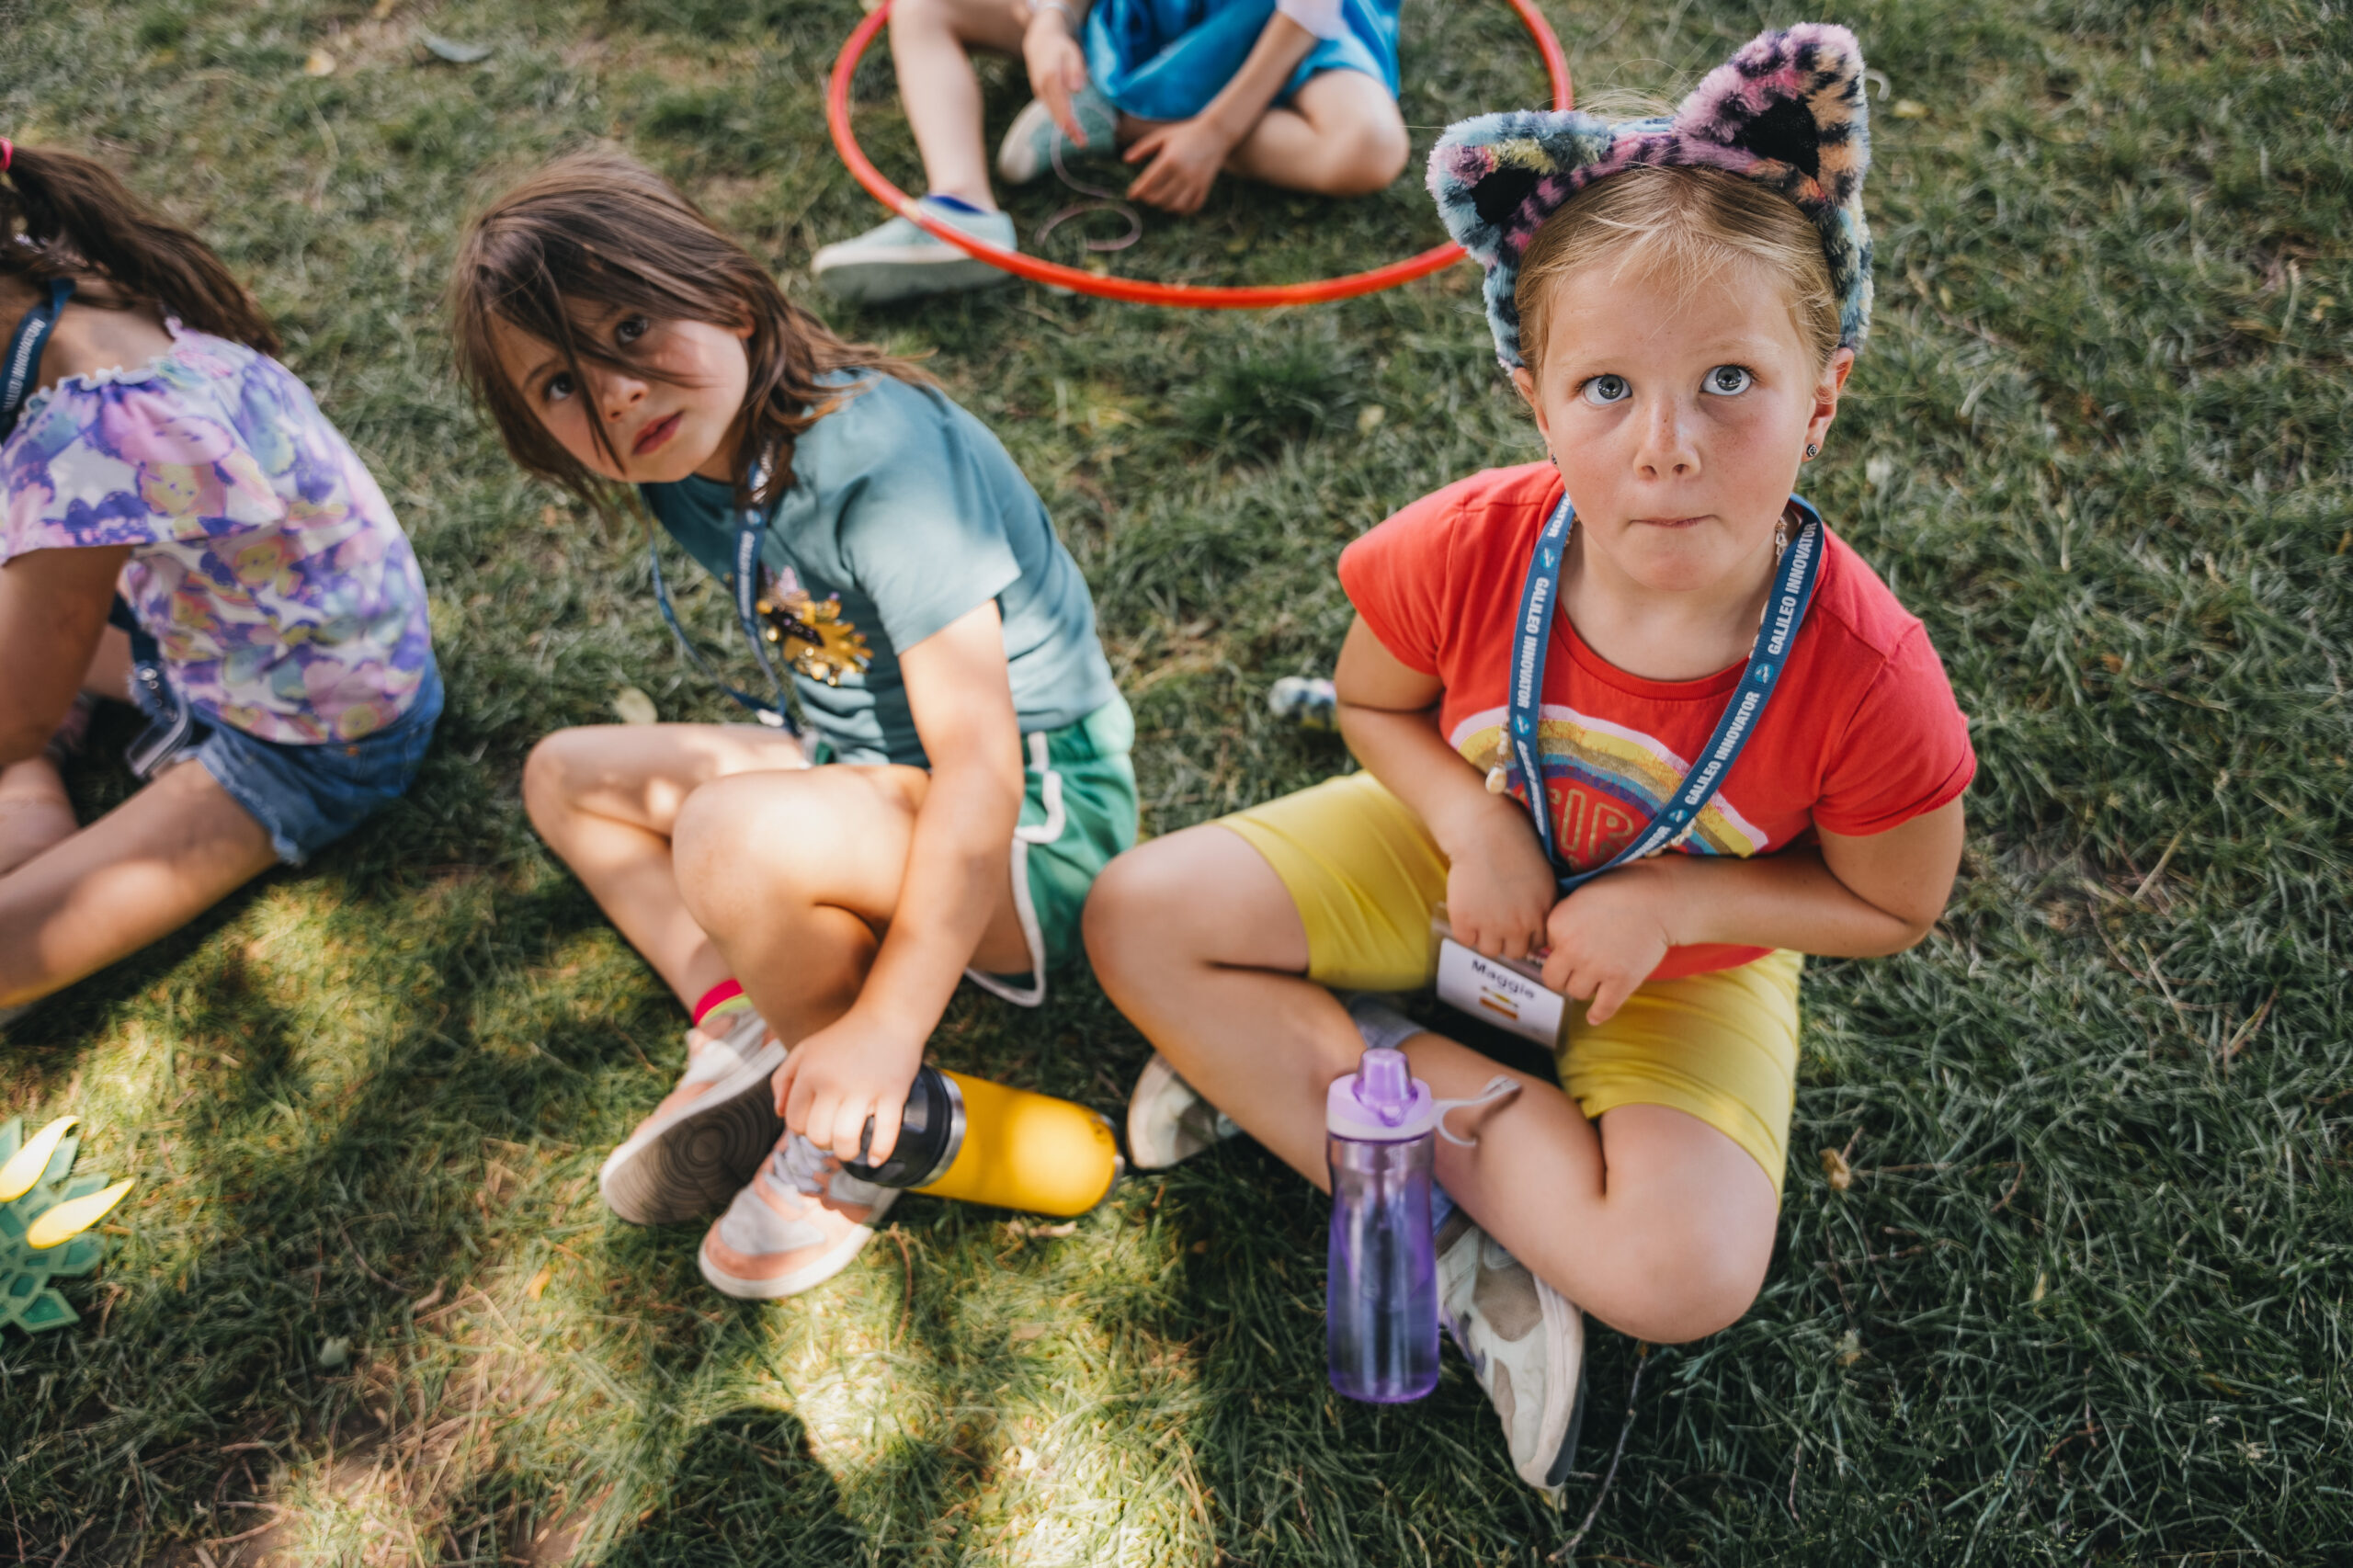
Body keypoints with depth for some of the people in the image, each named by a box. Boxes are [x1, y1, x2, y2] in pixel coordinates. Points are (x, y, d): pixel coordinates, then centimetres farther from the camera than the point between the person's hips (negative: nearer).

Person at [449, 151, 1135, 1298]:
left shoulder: (879, 456, -27)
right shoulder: (689, 478, 0)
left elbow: (980, 760, -30)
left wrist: (889, 1026, -32)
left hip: (1030, 826, -9)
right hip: (872, 775, 9)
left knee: (737, 838, -36)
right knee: (566, 775, 15)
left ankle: (866, 1135, -9)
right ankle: (747, 1042, 0)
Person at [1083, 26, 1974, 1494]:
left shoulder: (1863, 672, -32)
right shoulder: (1466, 551, -27)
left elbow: (1897, 906, -12)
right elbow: (1374, 703, -4)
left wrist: (1671, 898, -25)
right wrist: (1474, 823, -24)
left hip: (1694, 947, -2)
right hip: (1463, 850, 2)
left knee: (1688, 1278, -25)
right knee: (1140, 918, -15)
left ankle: (1299, 1059, -10)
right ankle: (1464, 1249, -12)